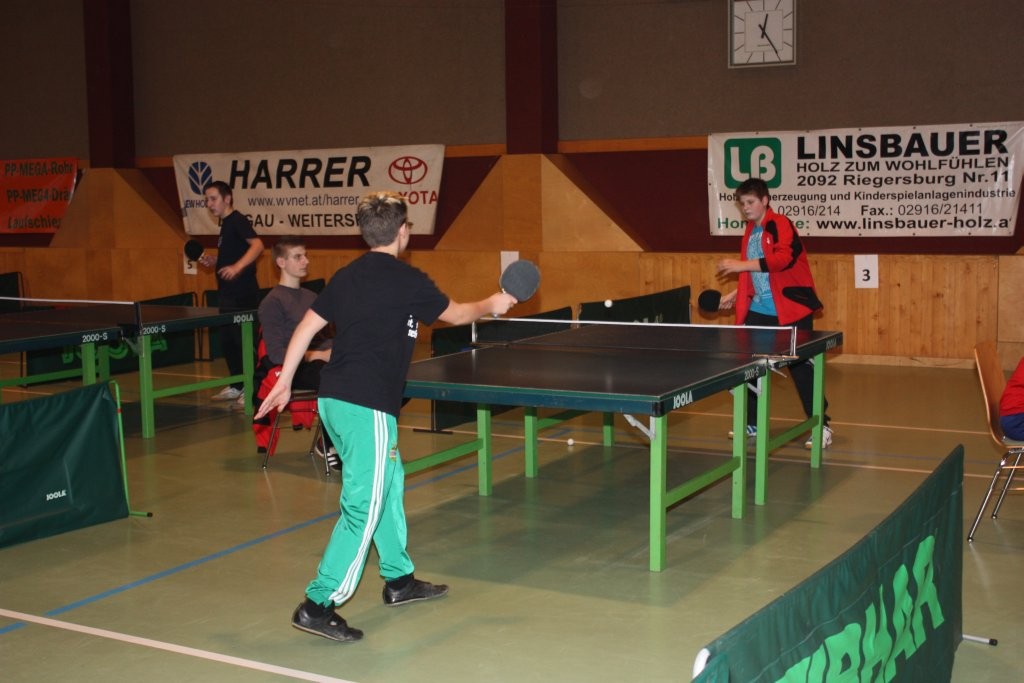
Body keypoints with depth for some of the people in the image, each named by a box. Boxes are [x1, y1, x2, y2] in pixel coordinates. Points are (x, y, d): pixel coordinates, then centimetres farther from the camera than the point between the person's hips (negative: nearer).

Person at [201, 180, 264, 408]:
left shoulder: (237, 221, -11)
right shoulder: (225, 226, 18)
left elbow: (257, 245, -27)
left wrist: (236, 267, -37)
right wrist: (213, 263, 10)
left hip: (242, 294, -10)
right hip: (228, 294, 10)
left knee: (244, 341, -7)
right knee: (227, 342, 14)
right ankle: (236, 386, 24)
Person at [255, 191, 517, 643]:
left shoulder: (346, 277, 11)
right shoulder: (408, 281, -8)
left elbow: (306, 326, 11)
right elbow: (455, 315, 7)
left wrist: (284, 382, 17)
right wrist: (492, 305, 25)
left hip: (333, 399, 8)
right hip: (367, 407, -8)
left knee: (388, 482, 22)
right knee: (364, 508, -3)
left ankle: (399, 580, 33)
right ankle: (318, 606, -3)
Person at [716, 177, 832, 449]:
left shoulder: (780, 224, -9)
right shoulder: (750, 232, 15)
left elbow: (783, 258, -27)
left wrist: (742, 265, -26)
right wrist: (736, 294, 14)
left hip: (789, 309, -8)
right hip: (759, 309, 8)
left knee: (801, 367, -4)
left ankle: (821, 426, 7)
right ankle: (752, 422, 19)